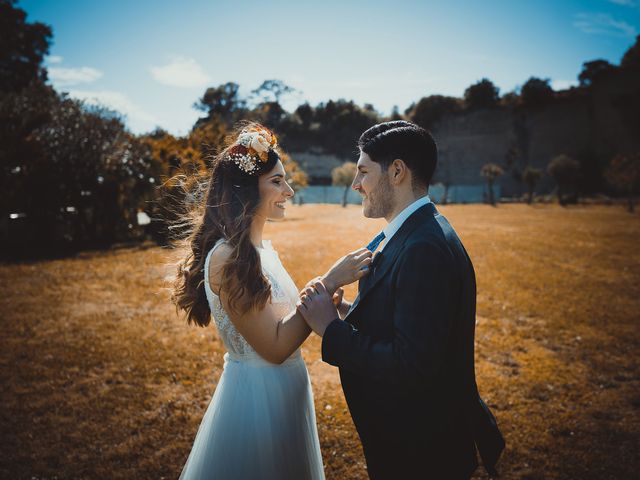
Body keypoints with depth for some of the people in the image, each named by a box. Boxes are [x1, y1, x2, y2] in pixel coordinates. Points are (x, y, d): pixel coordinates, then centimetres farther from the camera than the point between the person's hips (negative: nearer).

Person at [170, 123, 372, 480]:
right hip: (256, 398, -9)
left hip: (284, 394, 9)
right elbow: (274, 347, -23)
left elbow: (283, 323, 8)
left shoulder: (261, 248, 4)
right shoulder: (228, 257, -23)